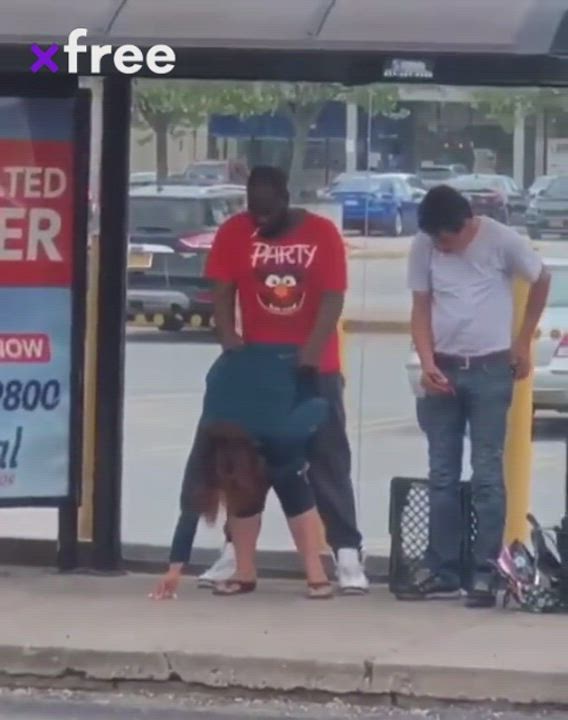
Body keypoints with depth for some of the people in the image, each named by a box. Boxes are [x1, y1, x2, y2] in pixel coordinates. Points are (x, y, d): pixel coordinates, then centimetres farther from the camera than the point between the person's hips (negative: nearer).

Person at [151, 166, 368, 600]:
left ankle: (348, 554, -1)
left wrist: (310, 353, -26)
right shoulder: (234, 233, -5)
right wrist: (229, 340, -21)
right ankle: (236, 551, 9)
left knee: (329, 459, -1)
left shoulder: (322, 234, -10)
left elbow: (332, 300, -14)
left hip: (315, 366, -2)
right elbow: (222, 293, -5)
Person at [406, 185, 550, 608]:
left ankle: (486, 574, -3)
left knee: (487, 474, -4)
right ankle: (443, 571, 12)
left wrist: (523, 342, 6)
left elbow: (541, 281, 5)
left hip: (491, 370, -3)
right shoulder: (424, 246, -3)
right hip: (443, 369, 3)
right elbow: (421, 307, 3)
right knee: (442, 475, 6)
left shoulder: (502, 241, -11)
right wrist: (427, 363, -10)